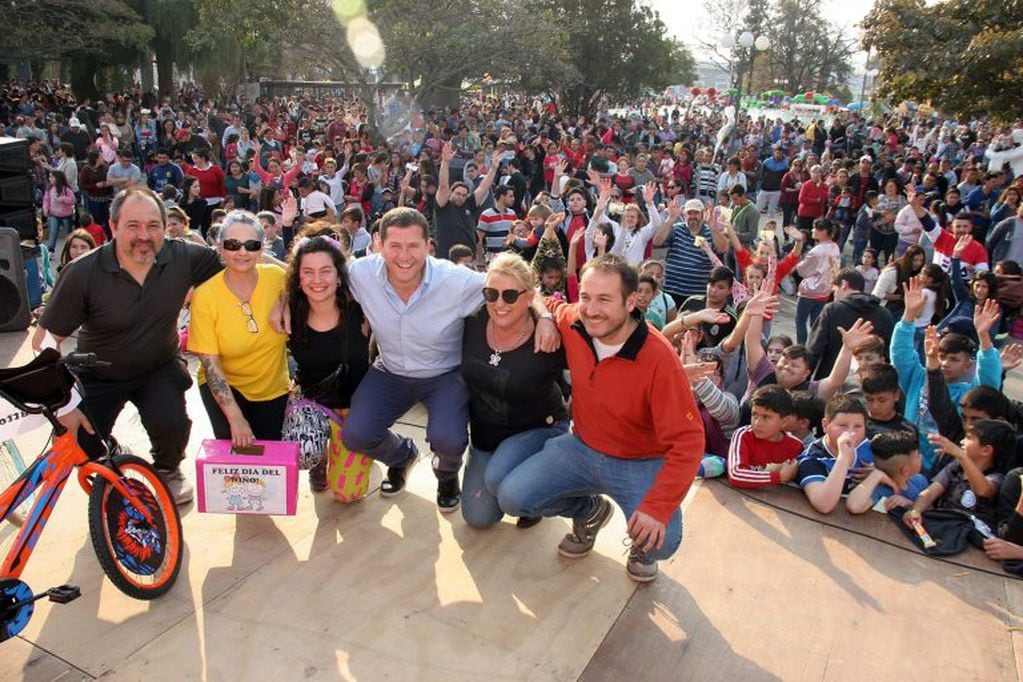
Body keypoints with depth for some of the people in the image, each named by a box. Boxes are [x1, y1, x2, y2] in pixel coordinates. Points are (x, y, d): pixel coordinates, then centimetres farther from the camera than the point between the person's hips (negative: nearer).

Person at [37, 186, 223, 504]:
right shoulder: (82, 273, -23)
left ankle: (168, 471, 12)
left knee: (171, 424, -26)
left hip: (160, 369, 0)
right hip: (99, 375, 0)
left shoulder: (185, 258, -20)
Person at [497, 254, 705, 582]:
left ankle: (643, 550, 14)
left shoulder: (658, 358, -27)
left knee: (659, 542, -28)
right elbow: (548, 304, 15)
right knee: (511, 497, -11)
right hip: (582, 447, 5)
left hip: (640, 464, -4)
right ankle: (589, 510, 19)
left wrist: (658, 508, -31)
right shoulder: (572, 322, -12)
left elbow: (687, 440, -24)